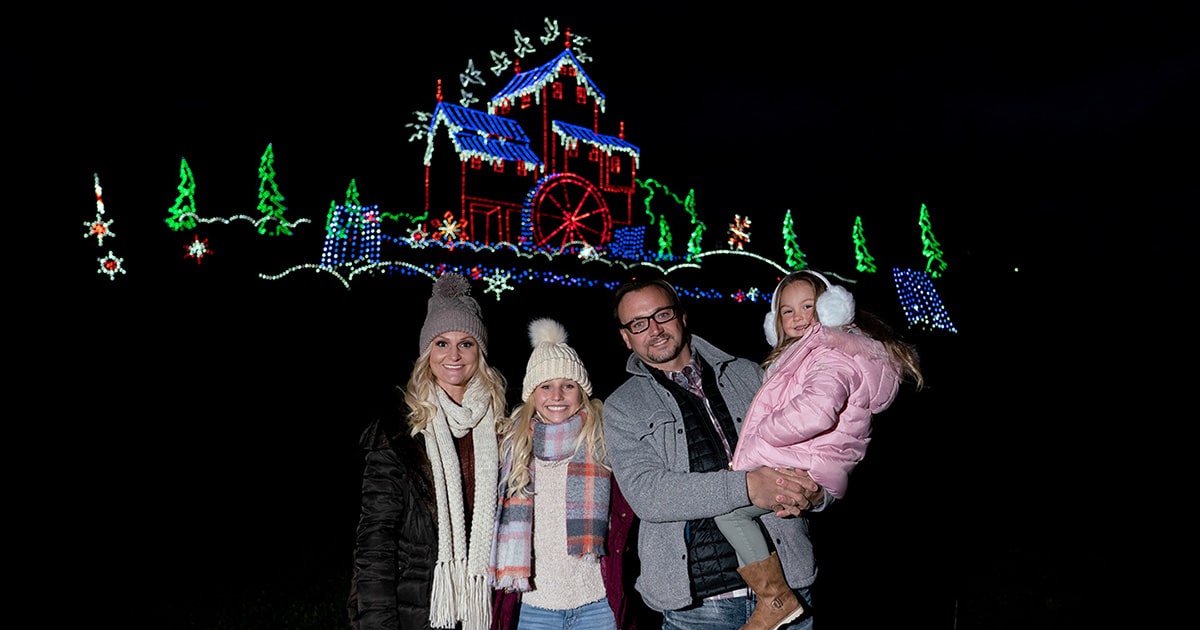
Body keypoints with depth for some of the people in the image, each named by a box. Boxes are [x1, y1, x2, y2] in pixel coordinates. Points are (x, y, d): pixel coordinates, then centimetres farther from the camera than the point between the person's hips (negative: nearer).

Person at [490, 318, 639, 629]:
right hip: (534, 605, 2)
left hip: (598, 603, -1)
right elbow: (507, 523, 12)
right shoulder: (513, 442, 3)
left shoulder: (606, 437, -3)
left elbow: (626, 515, 1)